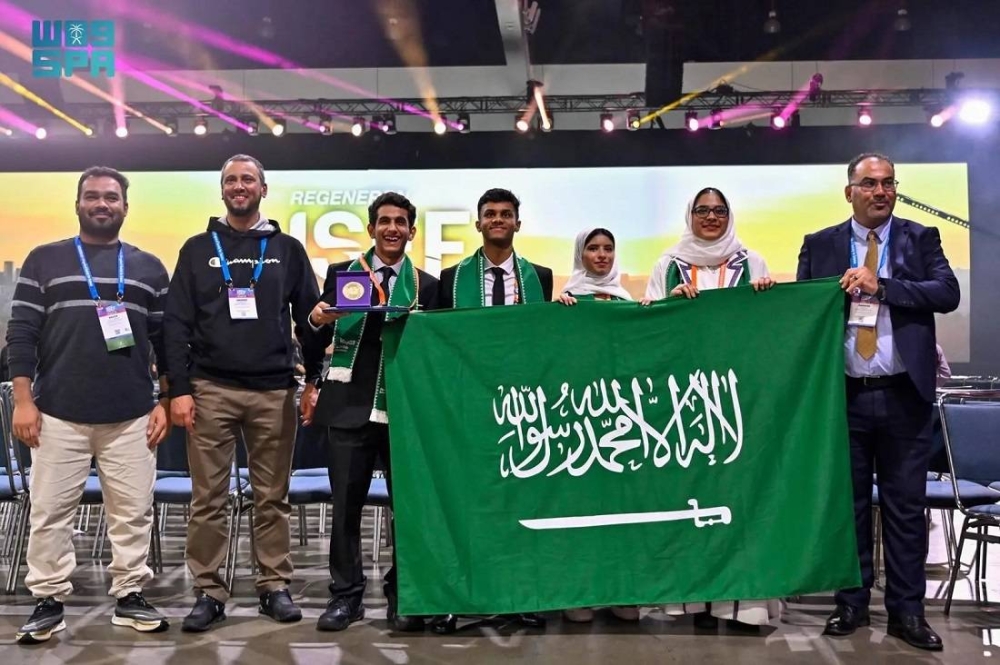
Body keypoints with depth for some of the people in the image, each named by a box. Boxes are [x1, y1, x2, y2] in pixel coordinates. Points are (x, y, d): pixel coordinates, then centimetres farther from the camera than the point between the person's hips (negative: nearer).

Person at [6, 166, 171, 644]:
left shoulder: (149, 268, 11)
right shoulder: (44, 260, 7)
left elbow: (166, 339, 11)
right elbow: (22, 333, 2)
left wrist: (165, 402, 4)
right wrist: (23, 400, -5)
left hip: (131, 417, 1)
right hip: (58, 415, -1)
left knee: (133, 513, 4)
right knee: (50, 512, 3)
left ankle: (130, 597, 16)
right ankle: (48, 601, 15)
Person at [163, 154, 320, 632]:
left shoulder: (287, 249, 10)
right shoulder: (198, 249, 9)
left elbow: (310, 318, 9)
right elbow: (177, 323, 4)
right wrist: (179, 388, -4)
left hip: (274, 391, 0)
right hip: (211, 389, 0)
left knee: (272, 497, 6)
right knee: (208, 497, 2)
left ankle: (275, 586, 15)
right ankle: (208, 592, 11)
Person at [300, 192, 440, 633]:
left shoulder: (427, 285, 8)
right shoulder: (341, 274, 7)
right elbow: (314, 346, 4)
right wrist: (317, 321, -17)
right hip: (350, 406, 0)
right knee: (346, 504, 3)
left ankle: (402, 596, 17)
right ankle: (346, 594, 15)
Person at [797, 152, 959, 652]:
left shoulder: (921, 239, 5)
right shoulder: (819, 246, 7)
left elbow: (948, 292, -9)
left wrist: (881, 287, -18)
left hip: (904, 396, 0)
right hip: (844, 395, 1)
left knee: (905, 505, 6)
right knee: (848, 503, 9)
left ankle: (906, 612, 16)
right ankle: (852, 604, 21)